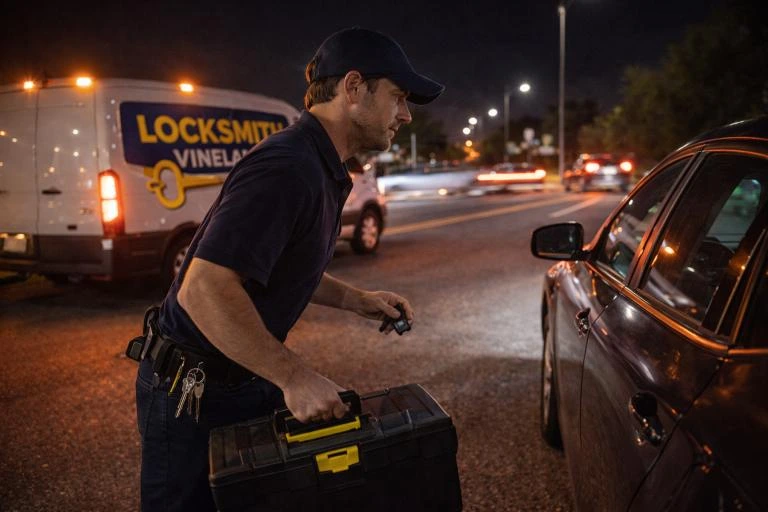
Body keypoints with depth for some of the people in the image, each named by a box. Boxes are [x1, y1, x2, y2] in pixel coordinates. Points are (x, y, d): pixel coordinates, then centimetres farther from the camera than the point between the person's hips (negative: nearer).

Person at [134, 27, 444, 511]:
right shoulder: (287, 167, -26)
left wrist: (356, 298, 7)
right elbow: (204, 289, -33)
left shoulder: (319, 168, 7)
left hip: (246, 379, 9)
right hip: (192, 394, -9)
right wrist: (294, 376, -28)